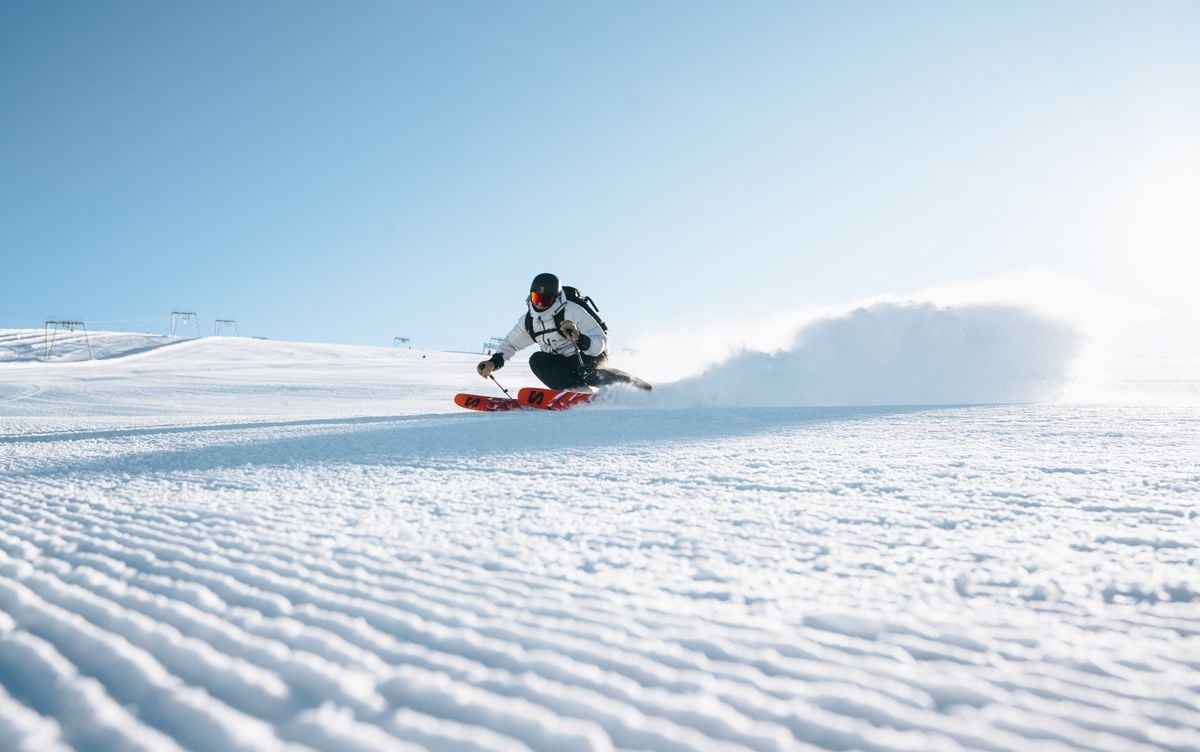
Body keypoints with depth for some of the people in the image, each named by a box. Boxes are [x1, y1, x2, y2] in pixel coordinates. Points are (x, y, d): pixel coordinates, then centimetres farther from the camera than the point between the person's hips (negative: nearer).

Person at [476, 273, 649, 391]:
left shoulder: (572, 311, -19)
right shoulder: (528, 321, 0)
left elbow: (600, 343, -22)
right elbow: (511, 344, 16)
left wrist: (579, 339, -43)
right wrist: (494, 362, -3)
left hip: (591, 358, -6)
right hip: (564, 365, 6)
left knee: (589, 373, -39)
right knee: (537, 360, -20)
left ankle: (642, 390, -23)